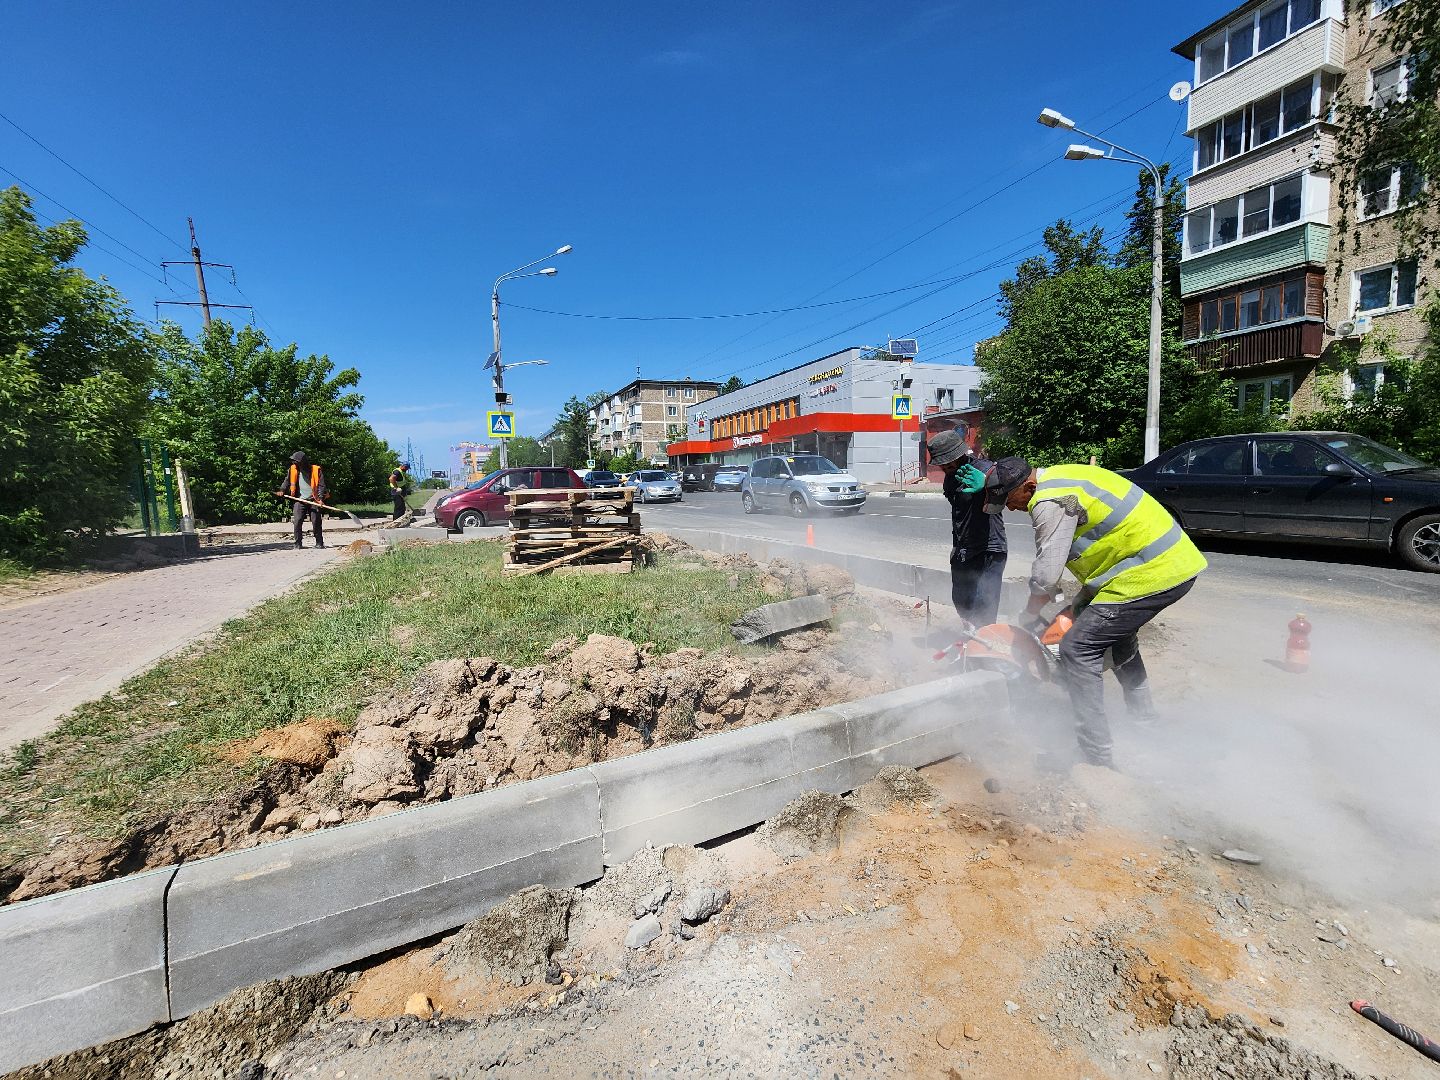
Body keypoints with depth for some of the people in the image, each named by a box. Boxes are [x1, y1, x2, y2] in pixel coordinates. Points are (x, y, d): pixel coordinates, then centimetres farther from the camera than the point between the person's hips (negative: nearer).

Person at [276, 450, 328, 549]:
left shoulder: (316, 470, -2)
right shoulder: (293, 470, 8)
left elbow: (321, 485, -5)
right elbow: (287, 480, 13)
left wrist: (321, 498, -14)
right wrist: (282, 490, -4)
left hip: (313, 500, -3)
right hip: (300, 500, 3)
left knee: (316, 522, -1)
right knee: (297, 521, -5)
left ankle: (319, 543, 9)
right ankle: (298, 543, 4)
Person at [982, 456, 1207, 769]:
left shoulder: (1050, 503, -18)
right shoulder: (1061, 477, 13)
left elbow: (1046, 575, -16)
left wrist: (1029, 618, 2)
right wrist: (1080, 604, 18)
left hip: (1153, 573, -11)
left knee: (1078, 650, -9)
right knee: (1115, 630, 30)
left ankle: (1097, 757, -4)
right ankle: (1144, 719, 42)